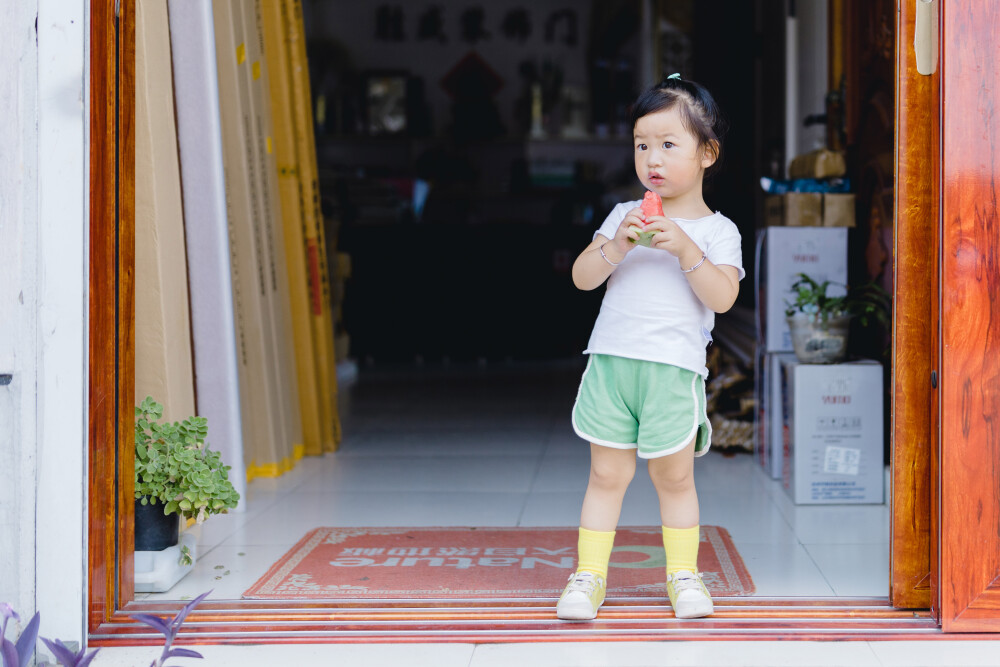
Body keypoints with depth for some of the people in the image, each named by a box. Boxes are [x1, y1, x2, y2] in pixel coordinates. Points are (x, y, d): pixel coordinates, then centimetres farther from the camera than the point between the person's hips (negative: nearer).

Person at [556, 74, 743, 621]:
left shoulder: (716, 230, 4)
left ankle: (682, 574, 22)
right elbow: (582, 277, 3)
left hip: (674, 370, -2)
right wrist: (616, 246, -14)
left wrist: (685, 249, -19)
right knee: (607, 474, 5)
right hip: (611, 362, 2)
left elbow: (723, 297, -9)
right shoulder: (624, 215, 11)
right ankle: (588, 575, 12)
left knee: (674, 477, 7)